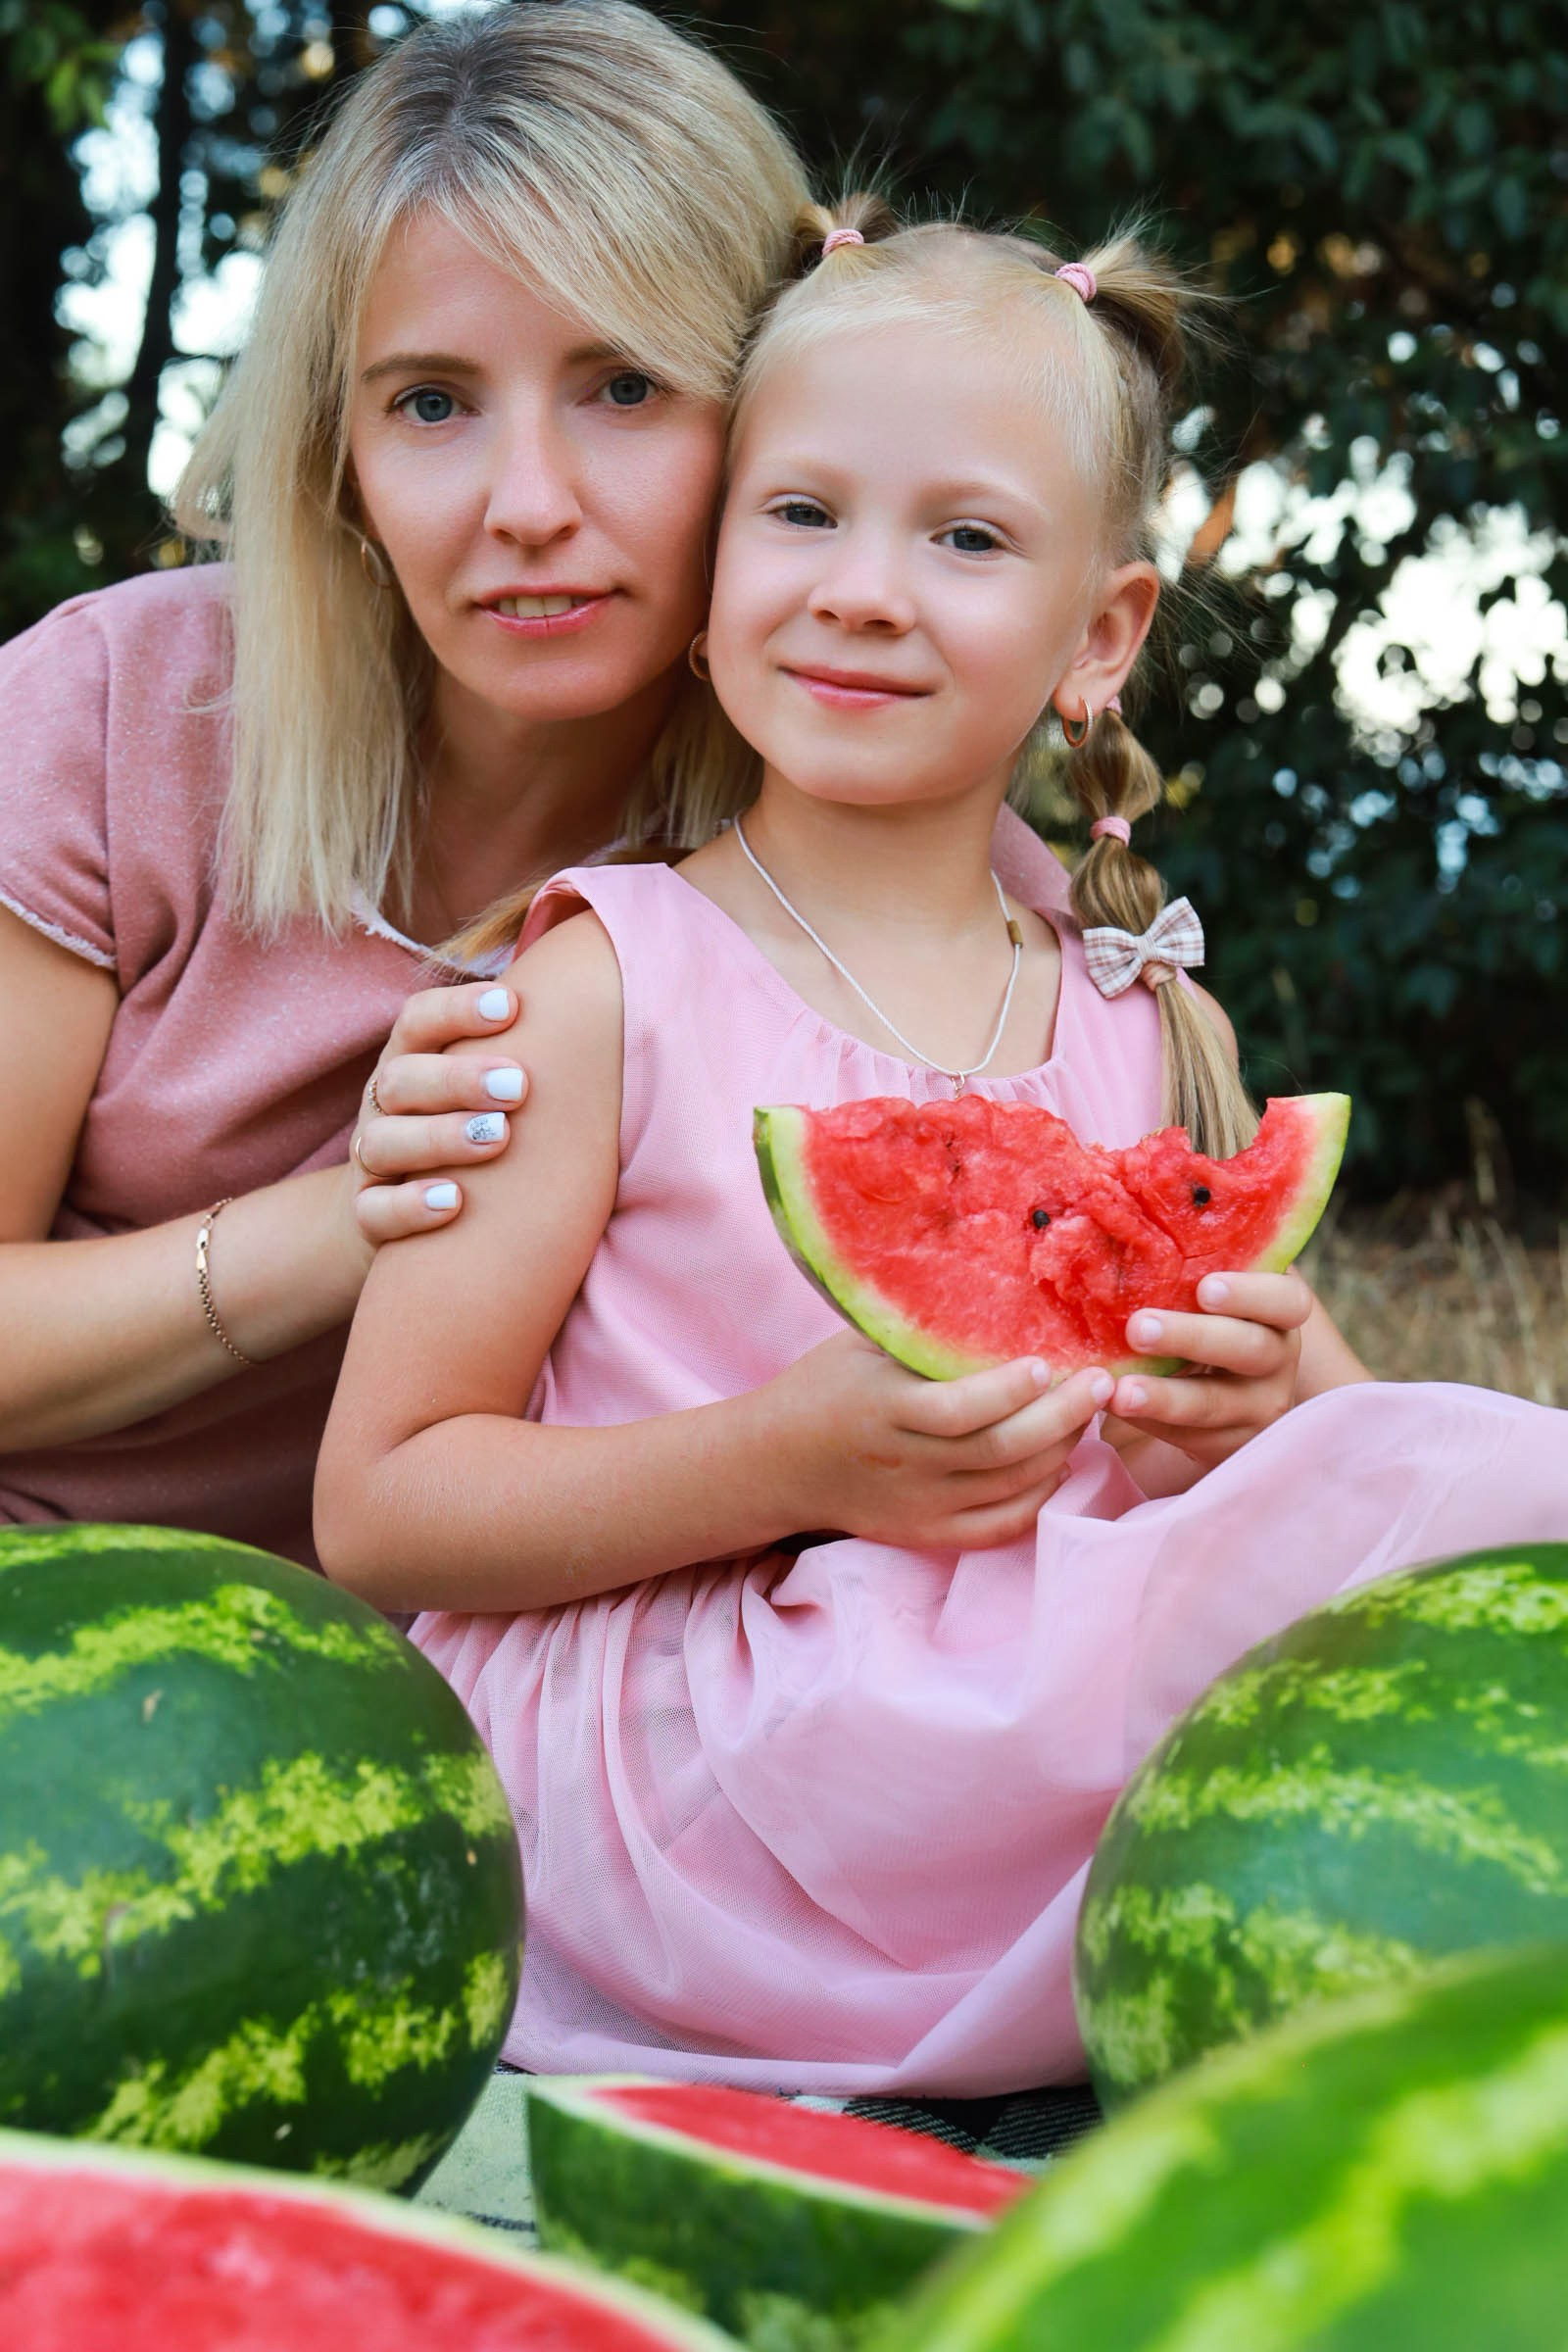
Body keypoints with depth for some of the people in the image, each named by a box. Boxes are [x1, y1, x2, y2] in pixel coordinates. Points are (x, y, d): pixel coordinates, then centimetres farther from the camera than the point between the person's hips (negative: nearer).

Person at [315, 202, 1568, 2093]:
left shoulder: (1155, 1028, 10)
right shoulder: (609, 985, -4)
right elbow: (379, 1509, -5)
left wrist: (1270, 1405, -8)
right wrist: (789, 1460, -19)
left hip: (1067, 1685, 5)